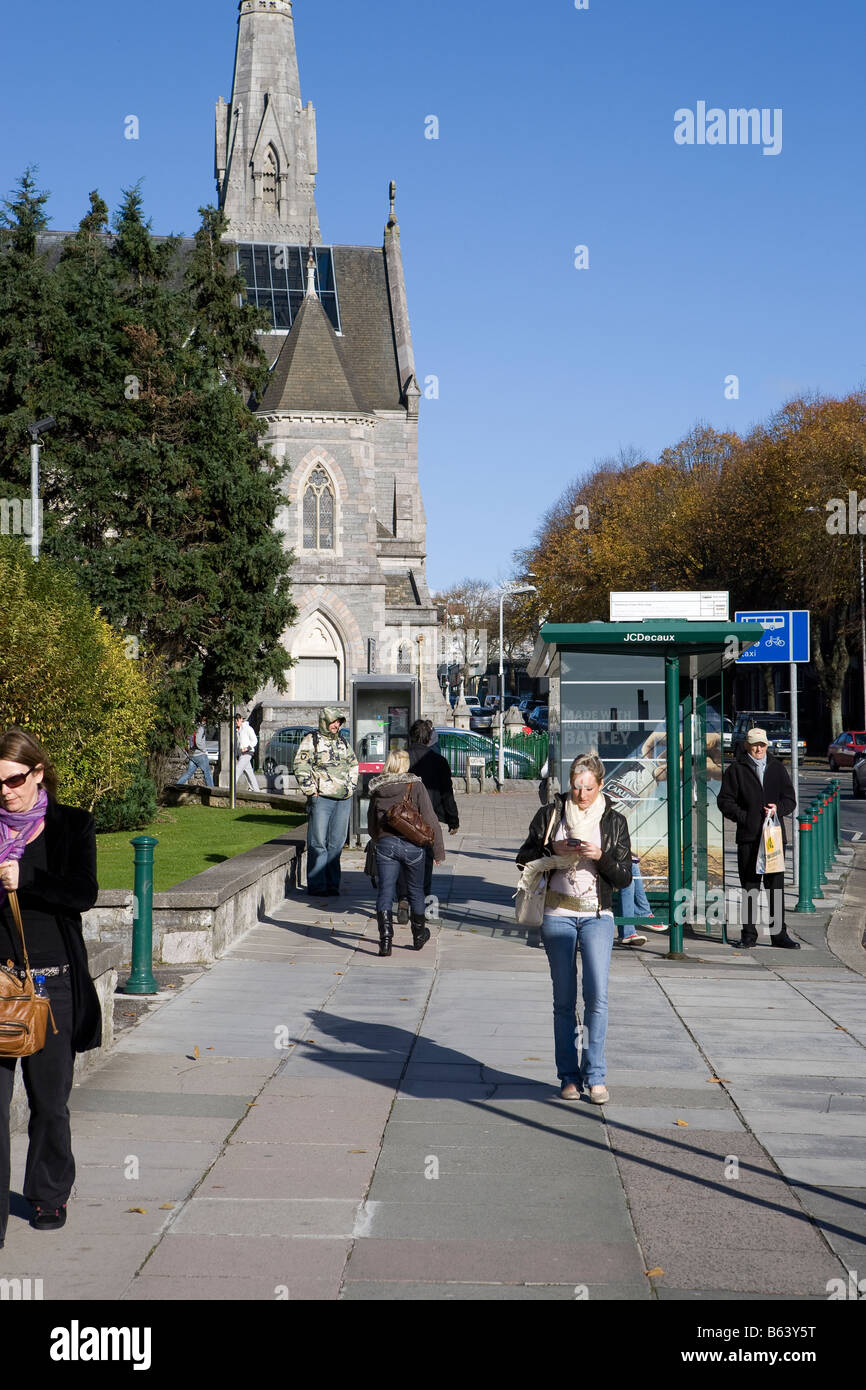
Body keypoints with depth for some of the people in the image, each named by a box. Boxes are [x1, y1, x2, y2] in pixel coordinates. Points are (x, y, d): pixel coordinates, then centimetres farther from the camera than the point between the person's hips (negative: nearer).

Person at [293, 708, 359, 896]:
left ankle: (332, 884, 13)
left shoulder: (344, 743, 18)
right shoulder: (311, 740, 0)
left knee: (336, 843, 6)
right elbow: (300, 766, -6)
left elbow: (353, 766, 28)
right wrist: (310, 790, -10)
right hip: (321, 798, -5)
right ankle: (317, 886, -1)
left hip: (343, 800, 5)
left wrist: (351, 788, 16)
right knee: (318, 843, -5)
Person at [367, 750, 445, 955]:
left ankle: (385, 938, -12)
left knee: (385, 892, 2)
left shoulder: (377, 790, 7)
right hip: (411, 845, -1)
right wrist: (439, 851, -1)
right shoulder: (415, 786, -3)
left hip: (385, 844, 1)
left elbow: (371, 826, 16)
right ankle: (419, 935, 32)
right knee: (415, 891, 17)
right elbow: (430, 820, -6)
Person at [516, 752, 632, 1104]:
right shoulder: (550, 814, 4)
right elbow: (523, 858, 6)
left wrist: (600, 856, -14)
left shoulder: (614, 821, 4)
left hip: (597, 915, 0)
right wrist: (553, 850, -12)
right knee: (564, 999, 3)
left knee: (597, 994, -12)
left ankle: (595, 1076, -4)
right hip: (557, 914, 0)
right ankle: (569, 1076, 10)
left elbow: (624, 878, 3)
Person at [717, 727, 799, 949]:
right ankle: (749, 935, 7)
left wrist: (778, 808, -6)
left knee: (776, 886, 4)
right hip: (748, 836, -2)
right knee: (749, 887, 1)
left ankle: (778, 934, 10)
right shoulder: (736, 770, 3)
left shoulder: (777, 768, 13)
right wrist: (743, 817, -10)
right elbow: (725, 801, 1)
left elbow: (790, 799, 14)